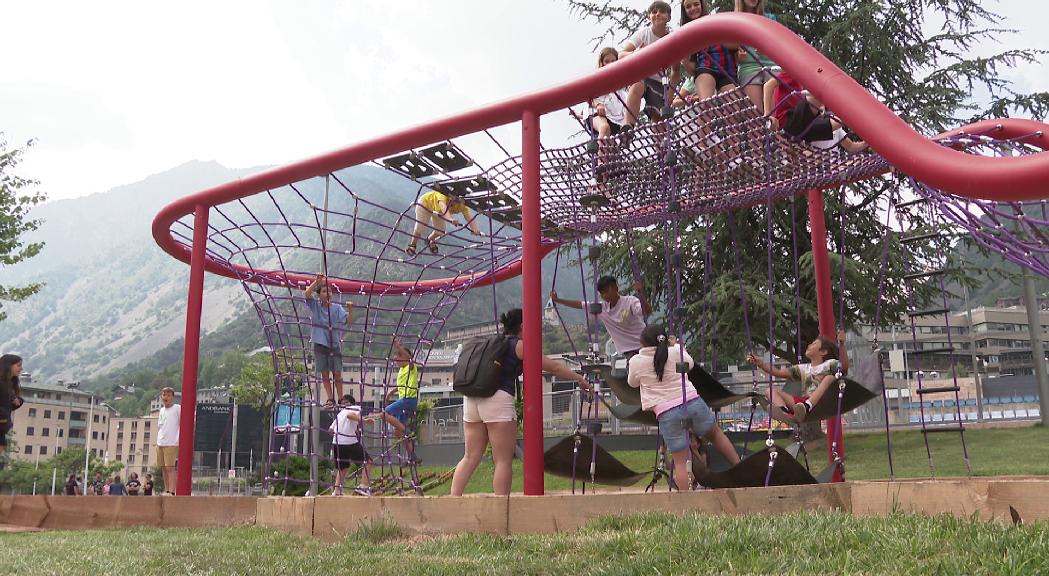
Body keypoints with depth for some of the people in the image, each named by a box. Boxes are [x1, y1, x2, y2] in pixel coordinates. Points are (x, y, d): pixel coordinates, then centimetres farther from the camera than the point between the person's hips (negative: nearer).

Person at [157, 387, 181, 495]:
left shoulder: (178, 408, -3)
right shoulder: (161, 410, 17)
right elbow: (159, 427, 21)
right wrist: (157, 442, 14)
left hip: (171, 443, -7)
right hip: (160, 444, 7)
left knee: (170, 467, -11)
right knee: (163, 468, 10)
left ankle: (171, 491, -13)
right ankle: (166, 490, 16)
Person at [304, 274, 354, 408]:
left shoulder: (337, 309, 2)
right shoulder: (315, 306, 2)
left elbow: (349, 321, -9)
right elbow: (307, 294, -15)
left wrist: (350, 310, -26)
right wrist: (317, 281, -23)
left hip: (335, 344, -1)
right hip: (320, 344, 1)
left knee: (337, 373, -2)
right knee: (324, 373, 2)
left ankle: (341, 399, 0)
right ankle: (330, 399, 6)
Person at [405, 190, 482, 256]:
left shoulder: (462, 204, -32)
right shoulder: (443, 196, -46)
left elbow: (469, 218, -43)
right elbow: (444, 208, -65)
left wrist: (475, 229, -62)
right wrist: (450, 220, -84)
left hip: (437, 210, 5)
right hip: (425, 203, -5)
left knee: (440, 232, 2)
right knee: (420, 229, -4)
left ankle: (430, 240, 36)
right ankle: (412, 245, 25)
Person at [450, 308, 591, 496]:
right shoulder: (520, 345, 3)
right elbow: (554, 367, 5)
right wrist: (580, 379, 15)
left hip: (471, 398, 7)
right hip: (497, 398, -7)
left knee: (471, 457, 11)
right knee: (503, 460, -2)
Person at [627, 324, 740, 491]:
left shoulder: (635, 362, 3)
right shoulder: (675, 351, 5)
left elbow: (633, 383, 23)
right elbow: (690, 363, 26)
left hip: (666, 414, -2)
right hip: (693, 402, 2)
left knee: (680, 461, 5)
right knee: (716, 433, 27)